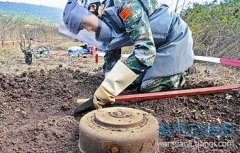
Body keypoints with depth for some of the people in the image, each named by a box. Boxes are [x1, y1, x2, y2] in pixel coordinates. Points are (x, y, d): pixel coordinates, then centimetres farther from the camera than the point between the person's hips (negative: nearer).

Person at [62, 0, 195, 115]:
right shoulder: (106, 24, -3)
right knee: (133, 81, 11)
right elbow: (111, 57, 5)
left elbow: (145, 50, -40)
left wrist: (106, 91, -42)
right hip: (157, 44, 8)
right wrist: (107, 90, -11)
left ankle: (178, 77, 18)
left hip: (176, 40, -8)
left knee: (147, 87, -8)